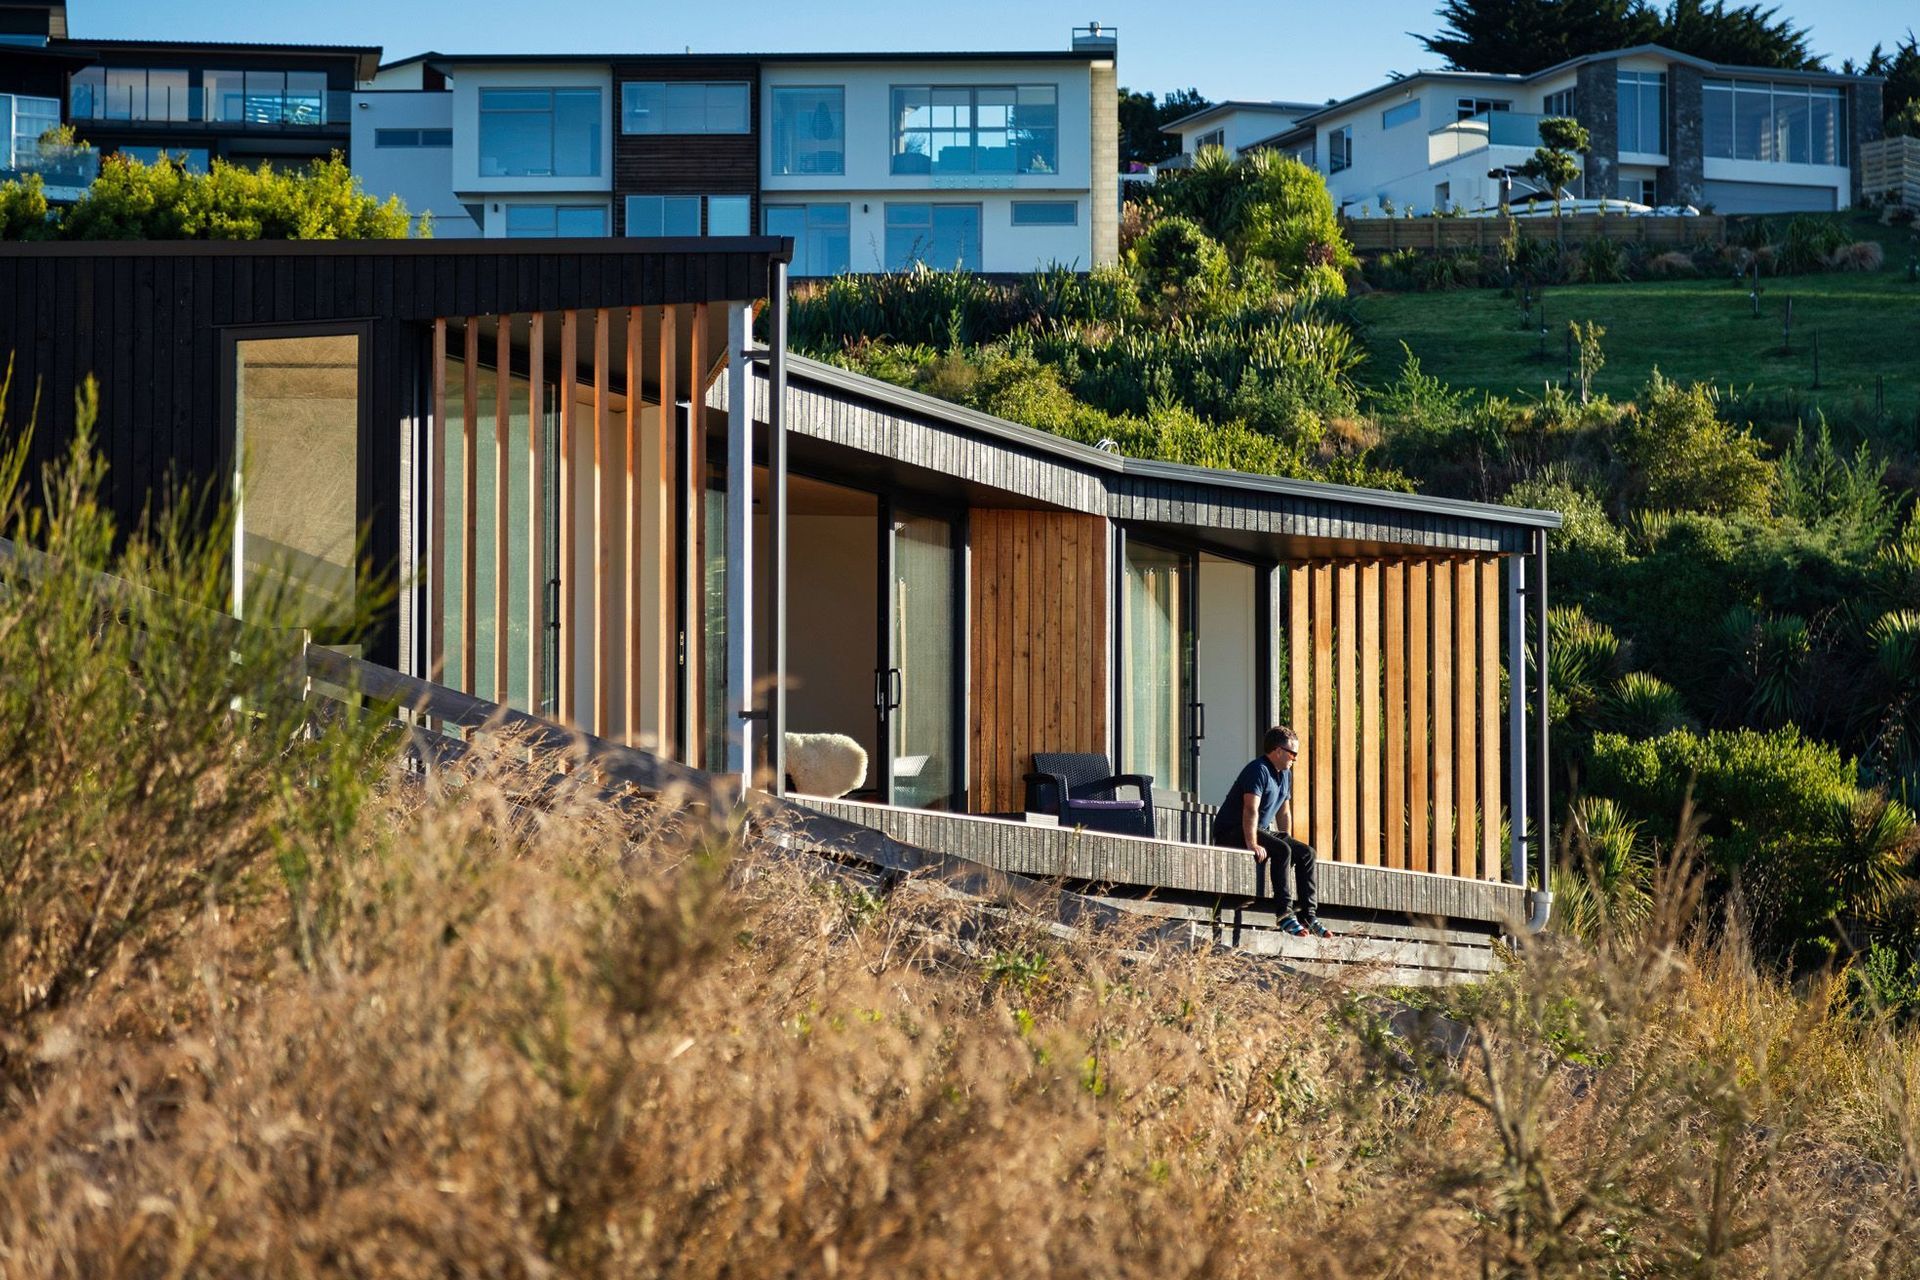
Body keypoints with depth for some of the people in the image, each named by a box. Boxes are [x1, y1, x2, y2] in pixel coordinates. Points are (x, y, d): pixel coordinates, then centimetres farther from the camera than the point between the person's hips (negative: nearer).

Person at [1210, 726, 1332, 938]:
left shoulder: (1285, 774, 14)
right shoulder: (1259, 770, -18)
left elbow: (1284, 812, 21)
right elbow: (1251, 809, -28)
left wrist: (1288, 841, 10)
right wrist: (1252, 844, -35)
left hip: (1262, 830, 10)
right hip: (1232, 832, -10)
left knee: (1306, 852, -4)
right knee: (1281, 851, -31)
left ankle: (1308, 914, -8)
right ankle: (1284, 914, -33)